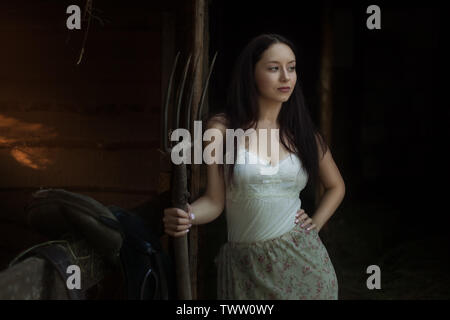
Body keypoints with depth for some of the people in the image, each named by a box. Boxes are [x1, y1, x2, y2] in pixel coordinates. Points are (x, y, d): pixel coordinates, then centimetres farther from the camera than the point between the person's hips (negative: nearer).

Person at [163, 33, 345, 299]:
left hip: (302, 260, 2)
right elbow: (215, 200, -5)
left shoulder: (302, 131, 3)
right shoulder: (223, 128, -4)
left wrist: (315, 223, 3)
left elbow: (336, 186, 18)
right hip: (245, 266, -2)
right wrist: (185, 217, -24)